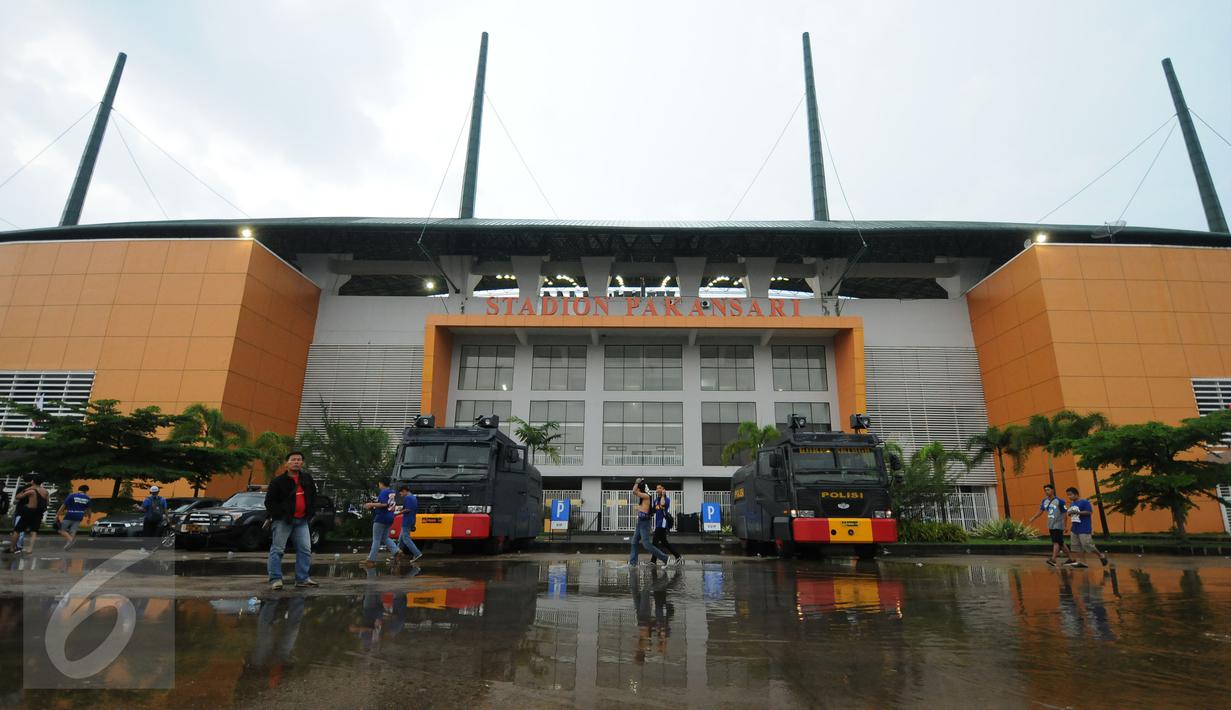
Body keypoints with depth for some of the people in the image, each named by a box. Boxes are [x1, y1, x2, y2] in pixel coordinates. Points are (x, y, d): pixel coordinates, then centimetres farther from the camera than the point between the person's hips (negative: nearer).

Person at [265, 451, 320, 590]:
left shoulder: (307, 478, 8)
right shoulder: (279, 481, -7)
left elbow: (313, 497, 17)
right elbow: (269, 501, -6)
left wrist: (310, 514, 8)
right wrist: (280, 516, -11)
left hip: (302, 520, 5)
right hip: (283, 521, -5)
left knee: (305, 549, 3)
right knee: (277, 549, -4)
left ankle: (302, 578, 10)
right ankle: (275, 579, 1)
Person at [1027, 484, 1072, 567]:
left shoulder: (1059, 501, -11)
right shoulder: (1045, 501, 6)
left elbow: (1064, 514, -8)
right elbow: (1040, 511, 12)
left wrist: (1065, 526, -10)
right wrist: (1032, 519, 5)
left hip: (1058, 525, -7)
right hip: (1051, 526, 7)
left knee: (1056, 542, -12)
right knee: (1060, 543, 13)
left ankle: (1053, 559, -18)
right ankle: (1071, 558, 24)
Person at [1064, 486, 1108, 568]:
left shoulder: (1085, 502, -11)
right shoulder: (1072, 503, 12)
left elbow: (1090, 512, -17)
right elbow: (1070, 513, 20)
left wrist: (1078, 512, -23)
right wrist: (1070, 513, -3)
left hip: (1084, 528, -8)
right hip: (1074, 528, 8)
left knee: (1087, 545, -4)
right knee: (1077, 546, 6)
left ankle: (1101, 556, 20)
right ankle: (1083, 562, 11)